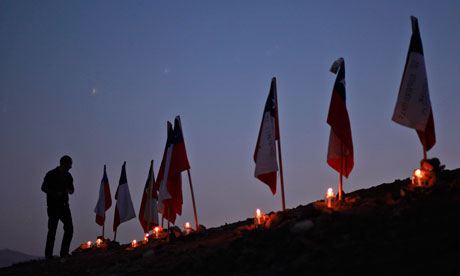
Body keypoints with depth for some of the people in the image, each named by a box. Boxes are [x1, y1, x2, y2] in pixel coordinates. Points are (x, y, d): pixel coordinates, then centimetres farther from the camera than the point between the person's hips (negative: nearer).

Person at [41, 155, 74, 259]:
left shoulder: (68, 176, 10)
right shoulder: (51, 174, -7)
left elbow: (72, 189, 18)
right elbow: (44, 188, -6)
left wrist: (69, 191, -7)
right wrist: (55, 193, -19)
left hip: (64, 205, 6)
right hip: (53, 206, -5)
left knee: (69, 228, -2)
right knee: (52, 230, -3)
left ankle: (64, 252, 7)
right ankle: (48, 255, 5)